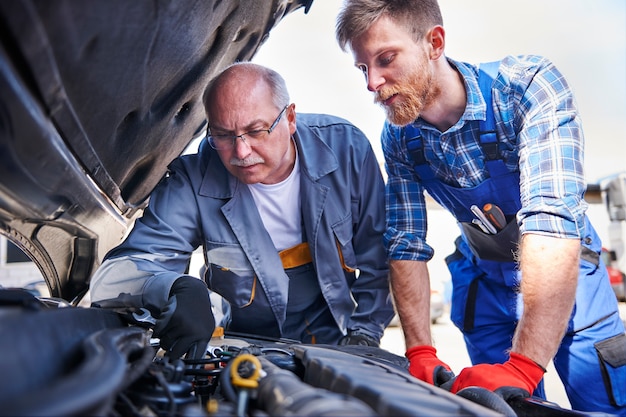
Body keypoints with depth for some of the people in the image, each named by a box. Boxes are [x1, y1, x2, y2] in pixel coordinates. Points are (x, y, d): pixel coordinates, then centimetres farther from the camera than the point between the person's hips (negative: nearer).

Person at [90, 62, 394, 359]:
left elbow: (378, 256, -2)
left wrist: (363, 333, -6)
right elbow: (117, 271, -20)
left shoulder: (346, 147, -13)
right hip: (250, 346, -2)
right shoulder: (195, 180, -18)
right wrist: (177, 289, -42)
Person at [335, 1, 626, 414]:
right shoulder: (398, 138, -13)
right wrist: (421, 353, -18)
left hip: (569, 272, -2)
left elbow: (554, 220, -37)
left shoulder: (529, 85, -27)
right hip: (483, 280, 3)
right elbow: (406, 245, -9)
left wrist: (523, 366, -43)